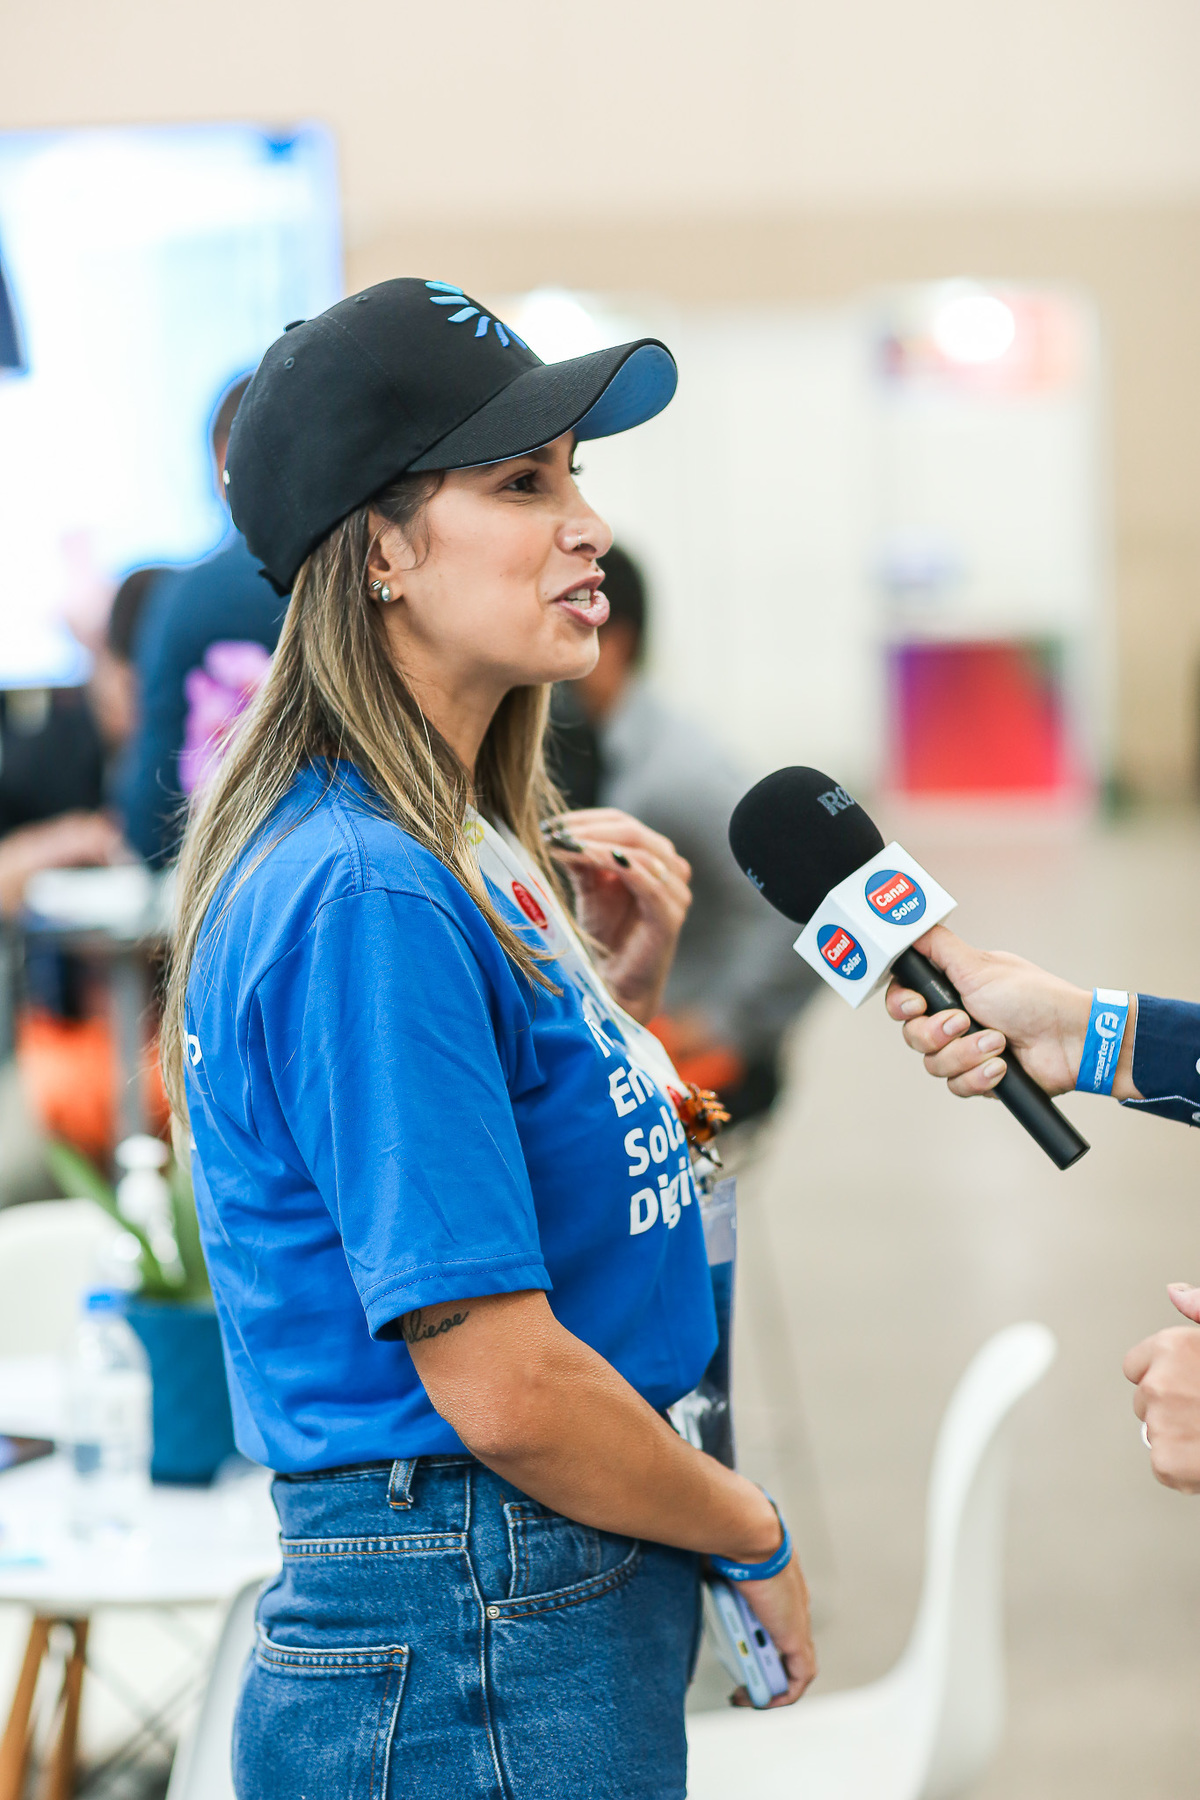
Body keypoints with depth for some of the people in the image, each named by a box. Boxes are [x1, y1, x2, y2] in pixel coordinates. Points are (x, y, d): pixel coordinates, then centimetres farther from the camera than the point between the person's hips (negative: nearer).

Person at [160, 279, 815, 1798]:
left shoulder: (462, 853, 9)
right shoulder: (368, 897, -21)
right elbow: (501, 1386, -23)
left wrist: (622, 990, 5)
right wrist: (755, 1535, -7)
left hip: (572, 1616, 9)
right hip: (467, 1668, -9)